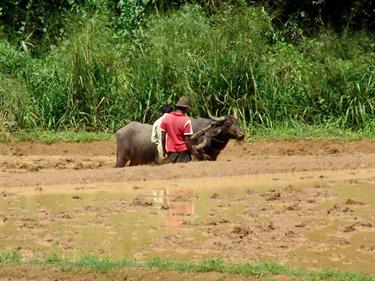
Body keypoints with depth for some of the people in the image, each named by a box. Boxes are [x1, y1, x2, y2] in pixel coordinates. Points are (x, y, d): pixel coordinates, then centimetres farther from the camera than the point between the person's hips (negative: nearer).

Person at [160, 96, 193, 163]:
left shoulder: (166, 117, -1)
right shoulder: (186, 121, -14)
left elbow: (163, 136, 3)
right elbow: (187, 140, -12)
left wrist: (164, 150, 14)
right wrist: (190, 153, -2)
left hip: (170, 151, 4)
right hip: (183, 152, -4)